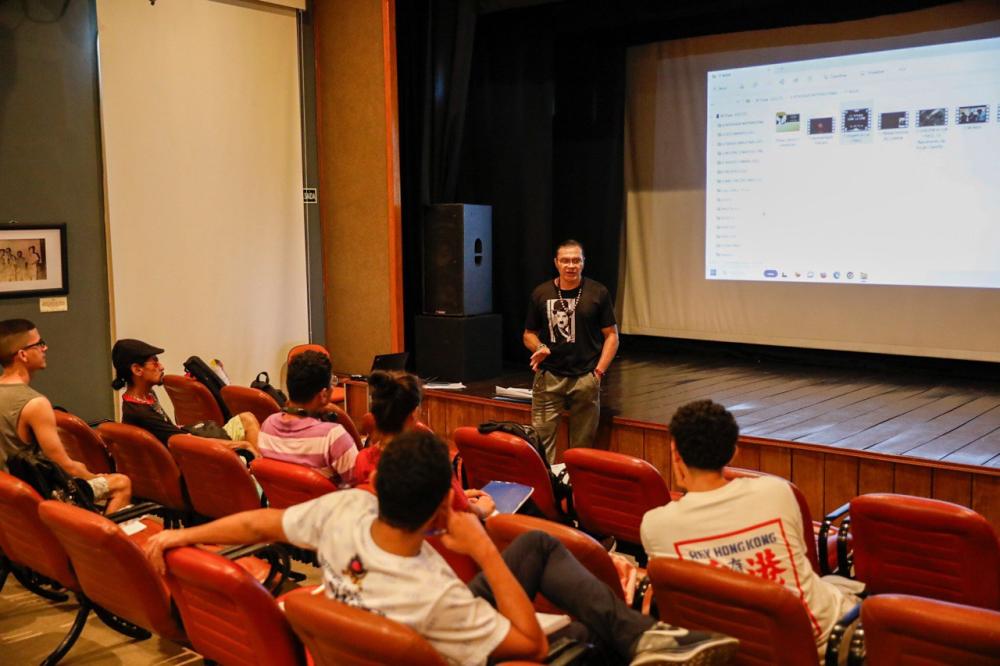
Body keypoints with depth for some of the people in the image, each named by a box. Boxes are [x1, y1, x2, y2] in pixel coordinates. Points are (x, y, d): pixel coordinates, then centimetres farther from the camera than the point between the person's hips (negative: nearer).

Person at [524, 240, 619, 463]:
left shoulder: (598, 292, 2)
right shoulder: (541, 293, 5)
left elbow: (611, 335, 5)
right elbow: (529, 334, 13)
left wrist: (599, 370, -5)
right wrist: (539, 348, -9)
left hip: (586, 378, -1)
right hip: (549, 377, 1)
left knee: (583, 442, 6)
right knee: (540, 438, -3)